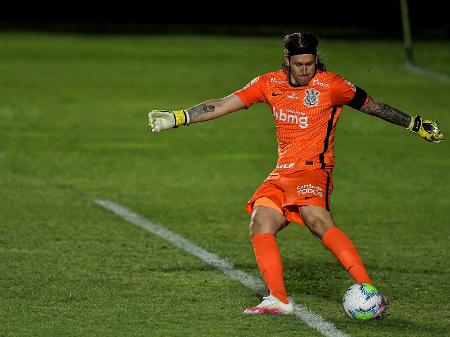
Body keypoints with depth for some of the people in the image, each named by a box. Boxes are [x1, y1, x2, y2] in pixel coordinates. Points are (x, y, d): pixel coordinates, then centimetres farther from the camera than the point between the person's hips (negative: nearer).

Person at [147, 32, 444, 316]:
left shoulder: (331, 85, -3)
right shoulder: (271, 83, 8)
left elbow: (373, 106, 8)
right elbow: (221, 106, 8)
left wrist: (417, 125, 11)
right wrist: (177, 118, 2)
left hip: (313, 170, -6)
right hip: (282, 173, 6)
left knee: (317, 220, -30)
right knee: (260, 225, -13)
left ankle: (369, 292, -37)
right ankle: (278, 299, -14)